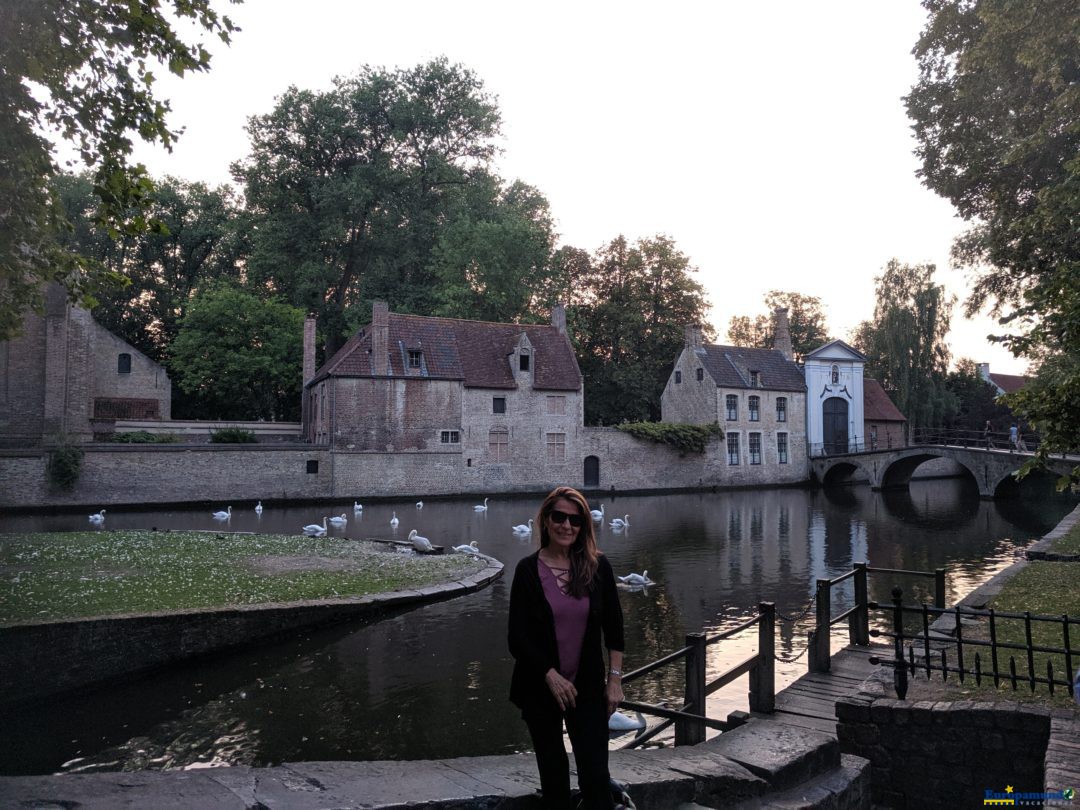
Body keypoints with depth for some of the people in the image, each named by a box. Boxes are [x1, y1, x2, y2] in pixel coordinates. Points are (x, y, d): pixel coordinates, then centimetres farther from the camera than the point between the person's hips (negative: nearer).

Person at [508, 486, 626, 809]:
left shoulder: (598, 566, -5)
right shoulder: (528, 570, -8)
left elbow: (614, 627, 1)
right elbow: (517, 636, -7)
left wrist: (615, 678, -1)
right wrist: (551, 675, -12)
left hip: (587, 686, 0)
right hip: (541, 687, 0)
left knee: (596, 773, 1)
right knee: (553, 772, 14)